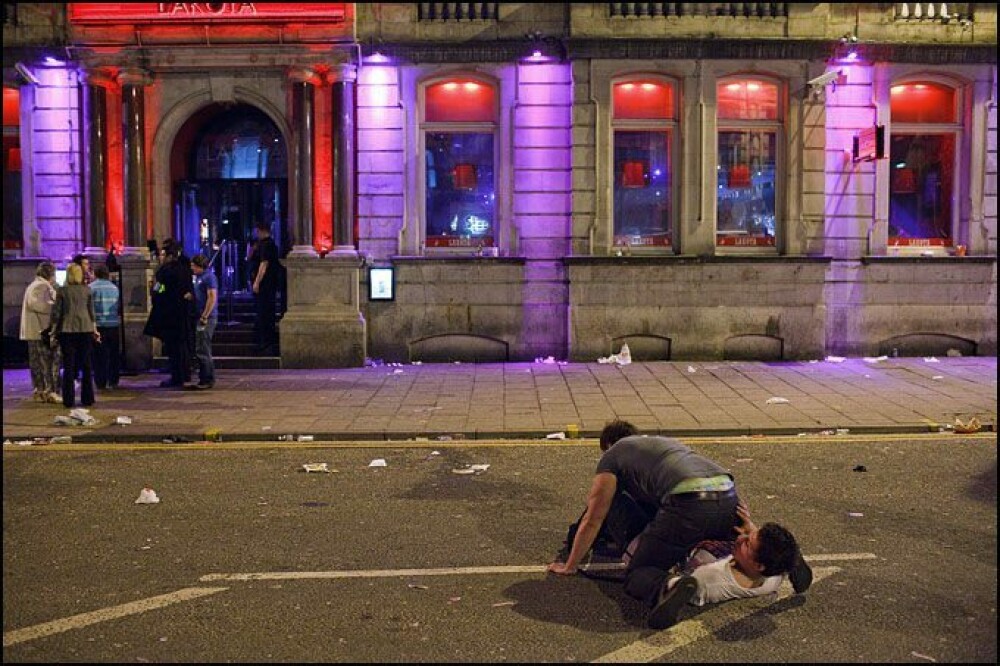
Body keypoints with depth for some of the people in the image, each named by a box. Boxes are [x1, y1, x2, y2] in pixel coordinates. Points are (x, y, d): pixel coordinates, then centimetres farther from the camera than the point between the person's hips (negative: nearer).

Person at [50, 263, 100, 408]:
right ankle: (87, 399, 8)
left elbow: (56, 312, 0)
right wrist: (95, 329, 11)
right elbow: (91, 311, 3)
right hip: (85, 329, 1)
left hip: (67, 330, -1)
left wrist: (54, 330, 9)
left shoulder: (62, 291, -1)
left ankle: (69, 400, 3)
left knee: (68, 366, 4)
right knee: (87, 365, 7)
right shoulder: (87, 290, 2)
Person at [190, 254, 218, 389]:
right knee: (204, 350, 13)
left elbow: (212, 297, -20)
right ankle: (208, 378, 19)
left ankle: (207, 379, -5)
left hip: (207, 318, -10)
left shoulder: (209, 277, -12)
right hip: (201, 317, 10)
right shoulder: (199, 277, 17)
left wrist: (204, 317, -21)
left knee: (202, 350, -9)